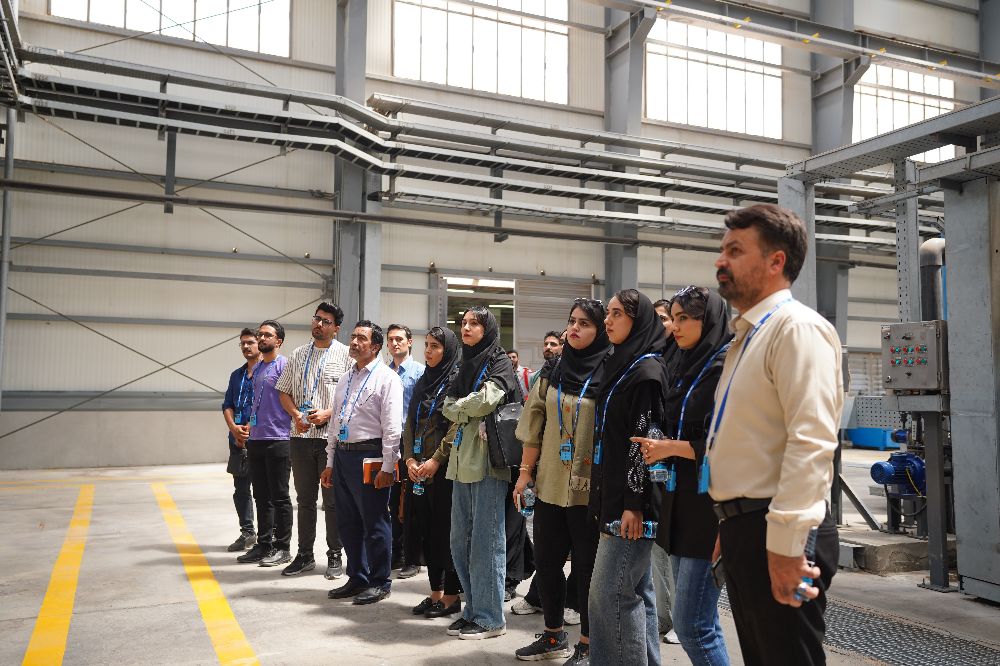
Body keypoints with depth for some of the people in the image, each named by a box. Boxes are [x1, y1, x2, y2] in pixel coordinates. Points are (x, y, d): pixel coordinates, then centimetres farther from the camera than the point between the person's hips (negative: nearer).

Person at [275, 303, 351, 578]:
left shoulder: (346, 355, -2)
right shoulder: (298, 355, 12)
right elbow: (284, 392, 14)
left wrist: (328, 413, -17)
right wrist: (296, 415, -4)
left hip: (332, 436, -4)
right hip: (301, 435, 4)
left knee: (332, 500, 3)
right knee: (305, 499, 13)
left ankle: (335, 556, 15)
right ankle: (305, 555, 23)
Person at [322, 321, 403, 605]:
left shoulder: (386, 378, -8)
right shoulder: (346, 380, 16)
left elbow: (392, 427, -13)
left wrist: (387, 467, -17)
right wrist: (330, 462, 16)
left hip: (369, 456, -8)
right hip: (342, 455, 8)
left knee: (374, 523, 1)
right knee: (348, 523, 15)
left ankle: (380, 582, 15)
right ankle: (357, 578, 29)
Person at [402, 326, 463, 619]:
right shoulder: (422, 383, 15)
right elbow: (410, 425, 14)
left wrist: (436, 460, -16)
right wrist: (410, 459, 1)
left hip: (444, 468, -7)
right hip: (419, 469, 7)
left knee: (446, 531, -1)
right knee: (427, 531, 11)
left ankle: (451, 596, 10)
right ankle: (435, 593, 21)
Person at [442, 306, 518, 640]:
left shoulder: (499, 363, -3)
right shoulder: (465, 366, 19)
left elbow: (486, 399, -18)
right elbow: (449, 408, 11)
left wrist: (458, 407, -2)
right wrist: (470, 410, -6)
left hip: (488, 461, -7)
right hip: (463, 460, 7)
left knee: (485, 541, -3)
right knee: (460, 540, 10)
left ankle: (489, 618, 6)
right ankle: (473, 610, 23)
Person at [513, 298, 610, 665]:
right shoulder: (554, 371, 9)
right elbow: (535, 424, 10)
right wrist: (525, 472, 7)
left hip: (588, 487, -5)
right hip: (550, 484, 5)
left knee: (587, 565, 5)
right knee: (546, 561, 12)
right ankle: (553, 635, 30)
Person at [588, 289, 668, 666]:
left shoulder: (647, 370, -12)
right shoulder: (621, 365, 15)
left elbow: (644, 439, -18)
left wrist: (633, 503, -21)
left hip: (632, 501, -9)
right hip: (615, 495, 9)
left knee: (611, 593, -6)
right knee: (636, 590, 13)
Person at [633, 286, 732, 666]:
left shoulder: (726, 368, -11)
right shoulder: (684, 367, 15)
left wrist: (671, 447, -13)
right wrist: (660, 447, 4)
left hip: (710, 505, -9)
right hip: (680, 502, 9)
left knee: (691, 624, -6)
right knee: (698, 619, 14)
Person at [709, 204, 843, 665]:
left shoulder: (797, 327, -14)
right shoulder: (747, 335, 17)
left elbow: (811, 441, -24)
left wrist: (785, 544, -26)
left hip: (776, 537, -9)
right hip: (742, 528, 9)